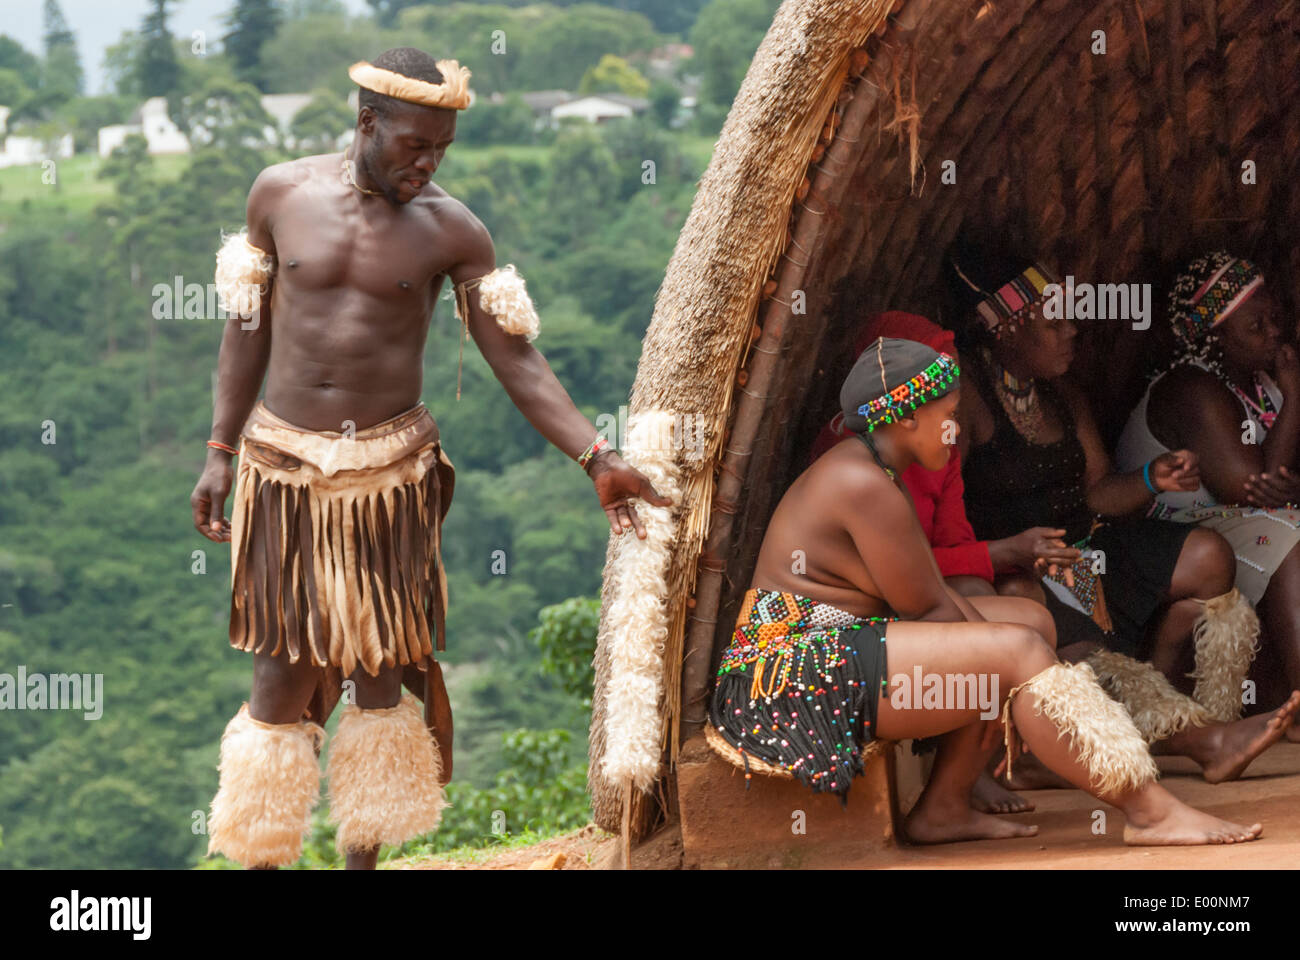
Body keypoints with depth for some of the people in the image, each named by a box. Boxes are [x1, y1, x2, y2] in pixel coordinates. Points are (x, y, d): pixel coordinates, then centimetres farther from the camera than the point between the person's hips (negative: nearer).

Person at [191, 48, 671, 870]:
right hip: (284, 464, 0)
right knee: (284, 672, 3)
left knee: (380, 670, 6)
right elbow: (250, 325, 7)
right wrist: (220, 453, 6)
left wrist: (598, 459, -17)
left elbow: (517, 361, -7)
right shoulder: (282, 194, -2)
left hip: (387, 475, 0)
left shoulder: (451, 232, -6)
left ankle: (364, 856, 19)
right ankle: (260, 857, 15)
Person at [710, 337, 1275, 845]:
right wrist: (997, 666, 1)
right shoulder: (866, 487, -17)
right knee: (1017, 652, -19)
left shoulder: (863, 470, 16)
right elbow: (925, 609, -14)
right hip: (803, 676, -11)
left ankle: (943, 806, 4)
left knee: (1021, 621, 11)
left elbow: (931, 594, 12)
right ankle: (1149, 811, -18)